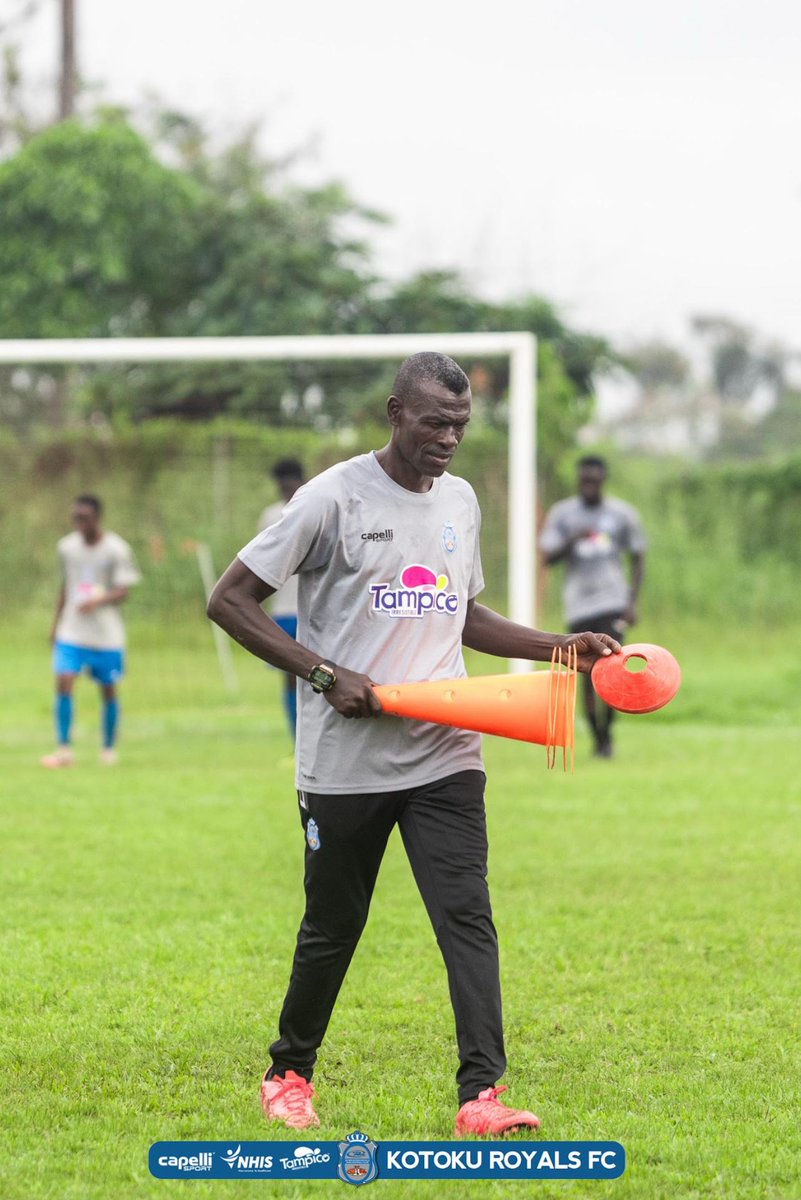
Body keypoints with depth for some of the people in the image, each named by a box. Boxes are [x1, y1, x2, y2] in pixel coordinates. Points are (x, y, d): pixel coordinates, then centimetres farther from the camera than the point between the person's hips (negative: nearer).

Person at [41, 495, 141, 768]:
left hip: (107, 633, -2)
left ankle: (109, 749, 23)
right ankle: (64, 750, -9)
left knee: (109, 690, 6)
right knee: (64, 682, -12)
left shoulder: (116, 549, -7)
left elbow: (123, 591, -11)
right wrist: (57, 623, 18)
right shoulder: (67, 547, 6)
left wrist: (98, 601, -29)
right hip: (71, 631, 2)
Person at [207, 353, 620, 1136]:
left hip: (444, 756, 4)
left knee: (468, 917, -11)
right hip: (345, 763, -4)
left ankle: (480, 1094, -16)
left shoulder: (460, 502, 12)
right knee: (332, 928, 8)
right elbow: (228, 599, -8)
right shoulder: (335, 498, -8)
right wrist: (325, 674, -15)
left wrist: (561, 647, 13)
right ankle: (289, 1073, 29)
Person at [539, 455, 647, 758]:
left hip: (613, 602, -1)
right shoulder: (561, 514, 5)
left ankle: (606, 733, -1)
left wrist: (632, 602, -1)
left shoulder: (623, 514, 5)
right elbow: (548, 557, -2)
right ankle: (598, 740, 13)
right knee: (588, 675, 2)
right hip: (579, 605, 1)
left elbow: (638, 560, 10)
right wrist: (573, 541, -21)